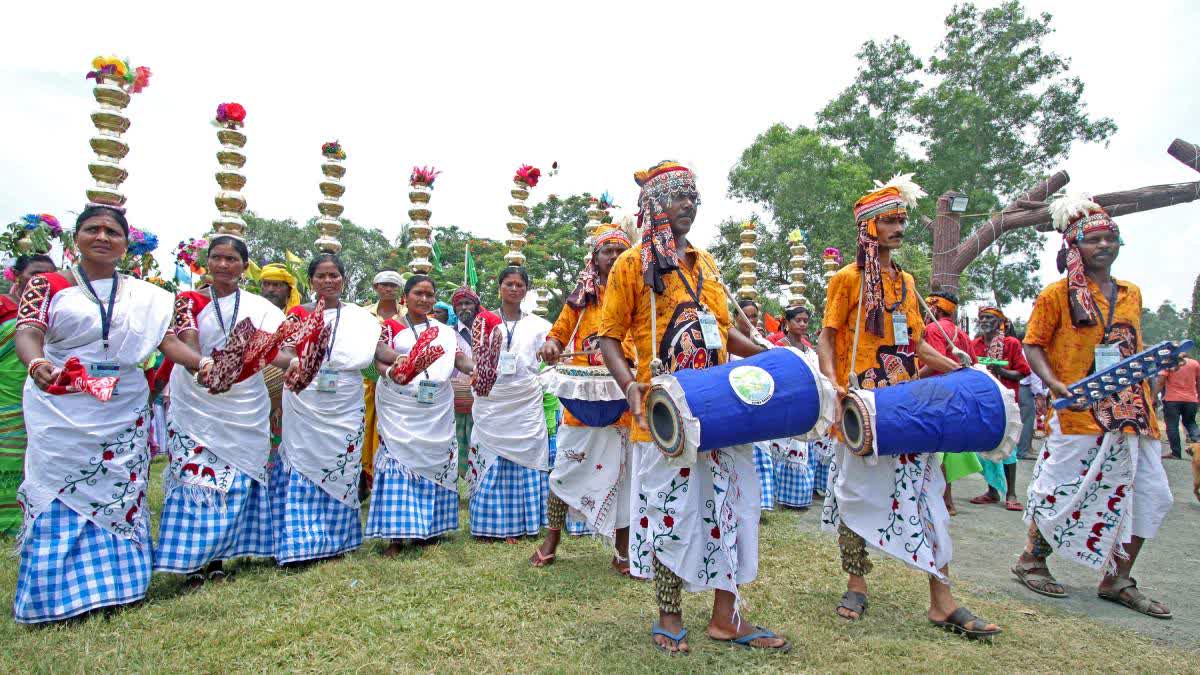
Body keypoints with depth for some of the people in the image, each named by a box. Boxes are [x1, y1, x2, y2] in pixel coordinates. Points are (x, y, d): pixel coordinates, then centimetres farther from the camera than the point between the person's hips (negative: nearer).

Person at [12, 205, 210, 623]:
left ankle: (113, 584, 17)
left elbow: (167, 339, 1)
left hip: (123, 413, 2)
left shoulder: (144, 295, 10)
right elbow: (28, 331, -11)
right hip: (62, 412, -2)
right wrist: (36, 363, -34)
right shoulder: (49, 285, 3)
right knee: (59, 499, 1)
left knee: (118, 495, 7)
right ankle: (55, 595, 12)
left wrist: (200, 363, -19)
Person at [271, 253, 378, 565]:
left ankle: (335, 540, 19)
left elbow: (377, 350, -2)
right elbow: (283, 351, -5)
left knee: (339, 476, 6)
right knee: (303, 478, 1)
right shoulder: (298, 314, 5)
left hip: (346, 412, 1)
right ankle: (301, 543, 11)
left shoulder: (360, 317, 7)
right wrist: (293, 362, -23)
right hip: (304, 411, -1)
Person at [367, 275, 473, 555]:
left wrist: (476, 368, -17)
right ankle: (397, 533, -4)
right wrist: (390, 371, -24)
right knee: (398, 460, -8)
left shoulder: (445, 331, 13)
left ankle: (430, 526, 16)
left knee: (435, 462, 5)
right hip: (400, 408, -3)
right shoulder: (391, 326, 6)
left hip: (437, 409, 3)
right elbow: (379, 359, -2)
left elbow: (460, 358, 4)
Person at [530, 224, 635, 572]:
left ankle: (623, 550, 16)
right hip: (583, 398, 0)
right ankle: (551, 540, 21)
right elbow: (557, 334, 14)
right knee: (568, 465, 5)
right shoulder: (581, 296, 10)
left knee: (624, 470, 4)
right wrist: (551, 346, -9)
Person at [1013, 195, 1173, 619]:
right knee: (1064, 492, 0)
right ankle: (1031, 561, 20)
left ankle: (1117, 581, 18)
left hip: (1132, 412, 6)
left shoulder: (1131, 294, 16)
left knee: (1148, 496, 5)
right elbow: (1033, 345, -5)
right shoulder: (1057, 294, -2)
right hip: (1080, 413, -6)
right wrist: (1054, 383, -18)